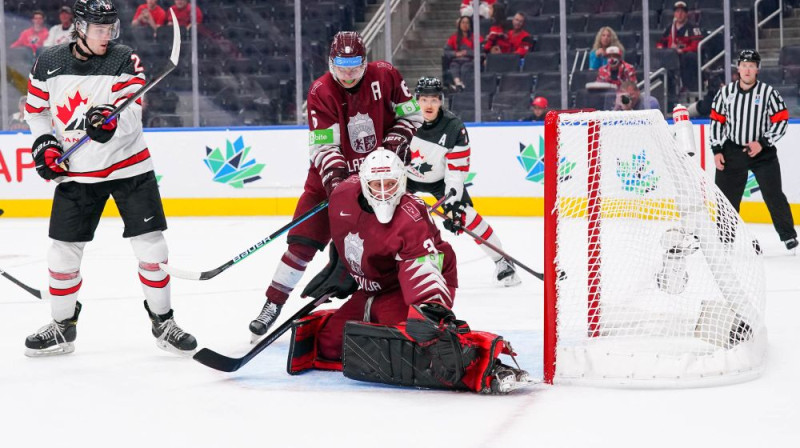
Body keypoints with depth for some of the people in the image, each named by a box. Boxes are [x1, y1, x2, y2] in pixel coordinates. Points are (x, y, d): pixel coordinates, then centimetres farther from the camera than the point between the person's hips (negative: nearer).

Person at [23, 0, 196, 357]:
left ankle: (162, 322, 12)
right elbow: (36, 110, 12)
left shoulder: (126, 62, -10)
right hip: (76, 174, 2)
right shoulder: (48, 64, -2)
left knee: (150, 247, -5)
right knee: (63, 253, 3)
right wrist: (44, 145, -3)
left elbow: (132, 115, -21)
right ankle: (62, 327, 21)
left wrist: (111, 122, -42)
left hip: (129, 168, -2)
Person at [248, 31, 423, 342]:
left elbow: (410, 114, 3)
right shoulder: (320, 92, -14)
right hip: (334, 171, -1)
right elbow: (323, 145, -19)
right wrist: (334, 174, -34)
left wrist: (396, 141, -12)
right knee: (303, 241, -8)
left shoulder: (385, 76, -9)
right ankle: (273, 304, -2)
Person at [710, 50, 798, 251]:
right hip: (732, 152, 3)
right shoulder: (726, 92, 2)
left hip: (762, 152, -3)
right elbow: (717, 121, 7)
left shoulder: (768, 92, -7)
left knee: (774, 195, -7)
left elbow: (781, 121, -7)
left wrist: (762, 143, -16)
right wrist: (717, 150, 1)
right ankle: (725, 238, 21)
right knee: (727, 197, 7)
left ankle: (788, 236, 3)